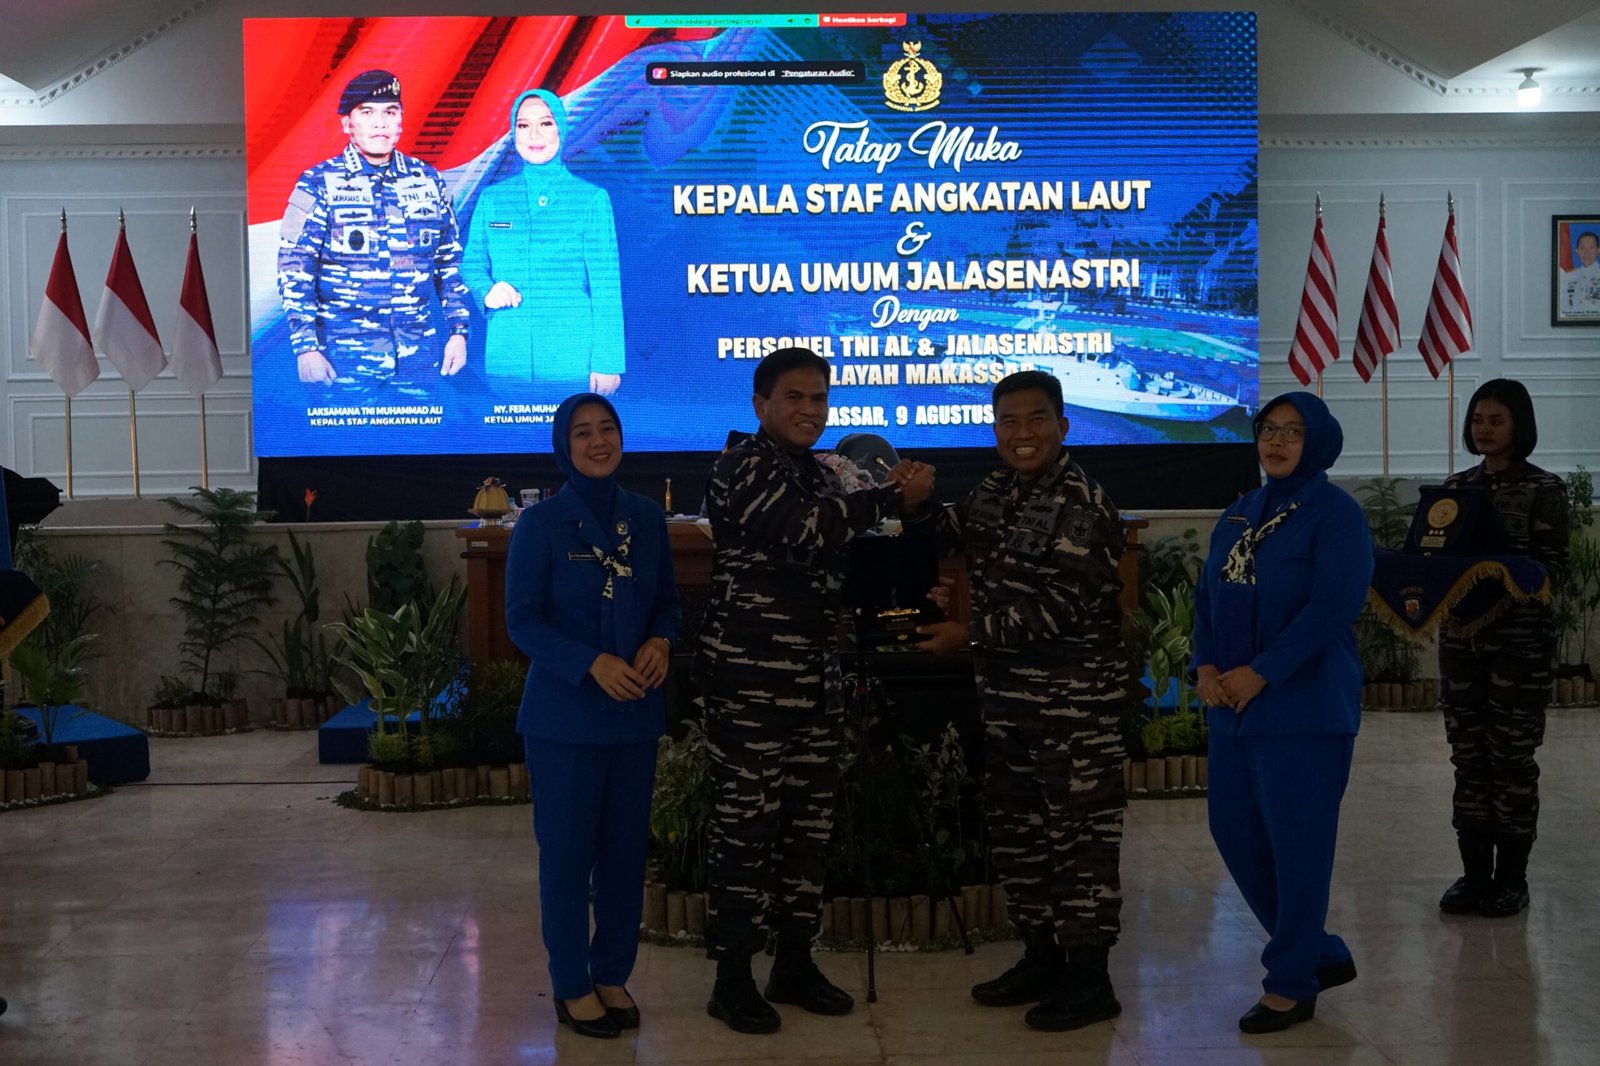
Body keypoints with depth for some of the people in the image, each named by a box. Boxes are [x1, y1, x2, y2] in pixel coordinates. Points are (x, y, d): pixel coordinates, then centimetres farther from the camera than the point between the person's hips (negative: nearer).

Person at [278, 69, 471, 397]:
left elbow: (450, 262, 15)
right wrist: (306, 347, -11)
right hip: (347, 356, -3)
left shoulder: (428, 181, 10)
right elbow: (294, 272, -3)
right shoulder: (320, 185, -1)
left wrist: (458, 332, 9)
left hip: (418, 353, 3)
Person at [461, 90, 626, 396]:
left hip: (573, 361, -2)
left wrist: (608, 361, -7)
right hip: (506, 358, 2)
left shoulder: (592, 199, 0)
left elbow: (606, 287, -3)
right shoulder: (492, 198, 8)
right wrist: (487, 291, -9)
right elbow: (473, 264, 14)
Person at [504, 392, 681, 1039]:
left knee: (626, 848, 11)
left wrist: (661, 641, -10)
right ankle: (571, 985, 19)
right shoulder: (539, 524, -7)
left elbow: (667, 600, 12)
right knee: (567, 851, 4)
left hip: (635, 712, 4)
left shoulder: (647, 518, 5)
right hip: (565, 715, -4)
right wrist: (592, 663, -22)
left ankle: (613, 974, 26)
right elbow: (521, 621, -10)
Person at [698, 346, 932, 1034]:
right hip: (749, 672, -8)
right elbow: (803, 529, -26)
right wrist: (891, 497, -17)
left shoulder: (818, 477, 16)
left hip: (815, 672, 8)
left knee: (808, 820, 11)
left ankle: (795, 962, 23)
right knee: (746, 822, -3)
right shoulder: (743, 467, -9)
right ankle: (732, 977, 6)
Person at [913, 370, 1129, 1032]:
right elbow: (942, 536, 27)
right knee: (1014, 828, 15)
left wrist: (971, 634, -17)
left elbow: (1062, 606, -20)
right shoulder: (993, 494, 11)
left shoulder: (1081, 502, -14)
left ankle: (1090, 981, 8)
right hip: (1007, 691, 9)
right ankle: (1041, 958, 29)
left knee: (1079, 830, -2)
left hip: (1075, 697, -9)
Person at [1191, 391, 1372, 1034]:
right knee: (1234, 831, 11)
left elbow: (1333, 607, -17)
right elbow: (1207, 596, 13)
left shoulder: (1335, 513, -7)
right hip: (1231, 706, 8)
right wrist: (1206, 666, -4)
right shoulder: (1237, 515, 14)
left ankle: (1293, 985, 14)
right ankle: (1321, 954, 28)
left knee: (1297, 842, -1)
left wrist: (1259, 673, -19)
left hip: (1305, 708, -7)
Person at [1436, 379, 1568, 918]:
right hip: (1461, 636, 4)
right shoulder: (1457, 486, 11)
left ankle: (1511, 876, 10)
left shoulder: (1544, 489, -3)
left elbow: (1554, 566, -7)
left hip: (1521, 639, -4)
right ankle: (1474, 871, 15)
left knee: (1512, 756, 0)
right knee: (1468, 755, 6)